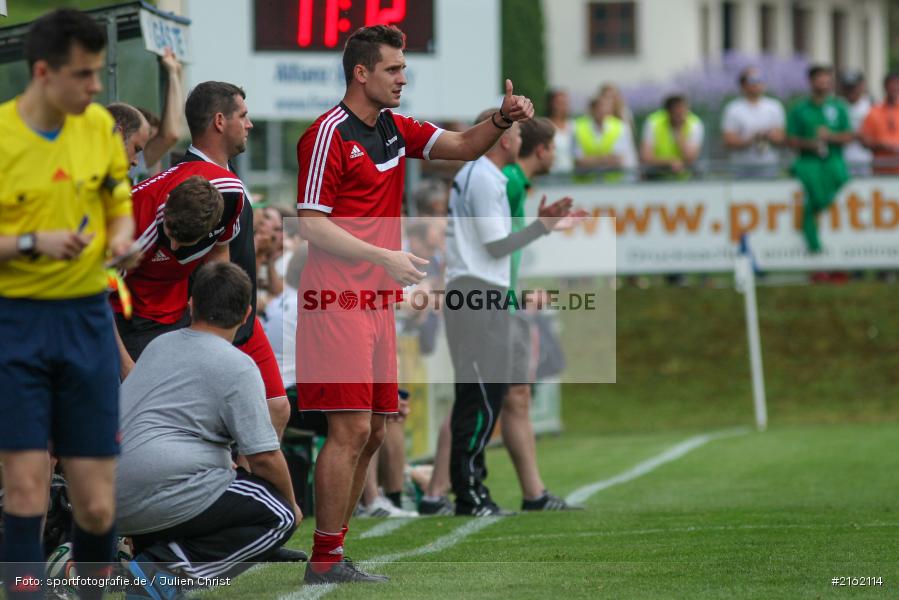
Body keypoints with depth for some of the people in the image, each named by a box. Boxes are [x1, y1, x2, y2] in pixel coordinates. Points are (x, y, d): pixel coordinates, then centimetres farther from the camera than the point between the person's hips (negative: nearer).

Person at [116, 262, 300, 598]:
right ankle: (166, 568, -14)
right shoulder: (238, 366, -5)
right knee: (280, 517, 3)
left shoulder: (159, 345, 19)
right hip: (162, 496, -8)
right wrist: (292, 504, 13)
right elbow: (264, 457, -7)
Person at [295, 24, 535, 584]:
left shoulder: (395, 128, 13)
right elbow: (312, 225, -14)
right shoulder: (328, 135, -11)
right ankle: (326, 560, -8)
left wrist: (502, 119, -5)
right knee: (351, 430, -12)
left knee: (371, 433, 9)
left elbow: (461, 146, 15)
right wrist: (386, 257, -19)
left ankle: (333, 554, 14)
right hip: (338, 302, -9)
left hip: (379, 302, 9)